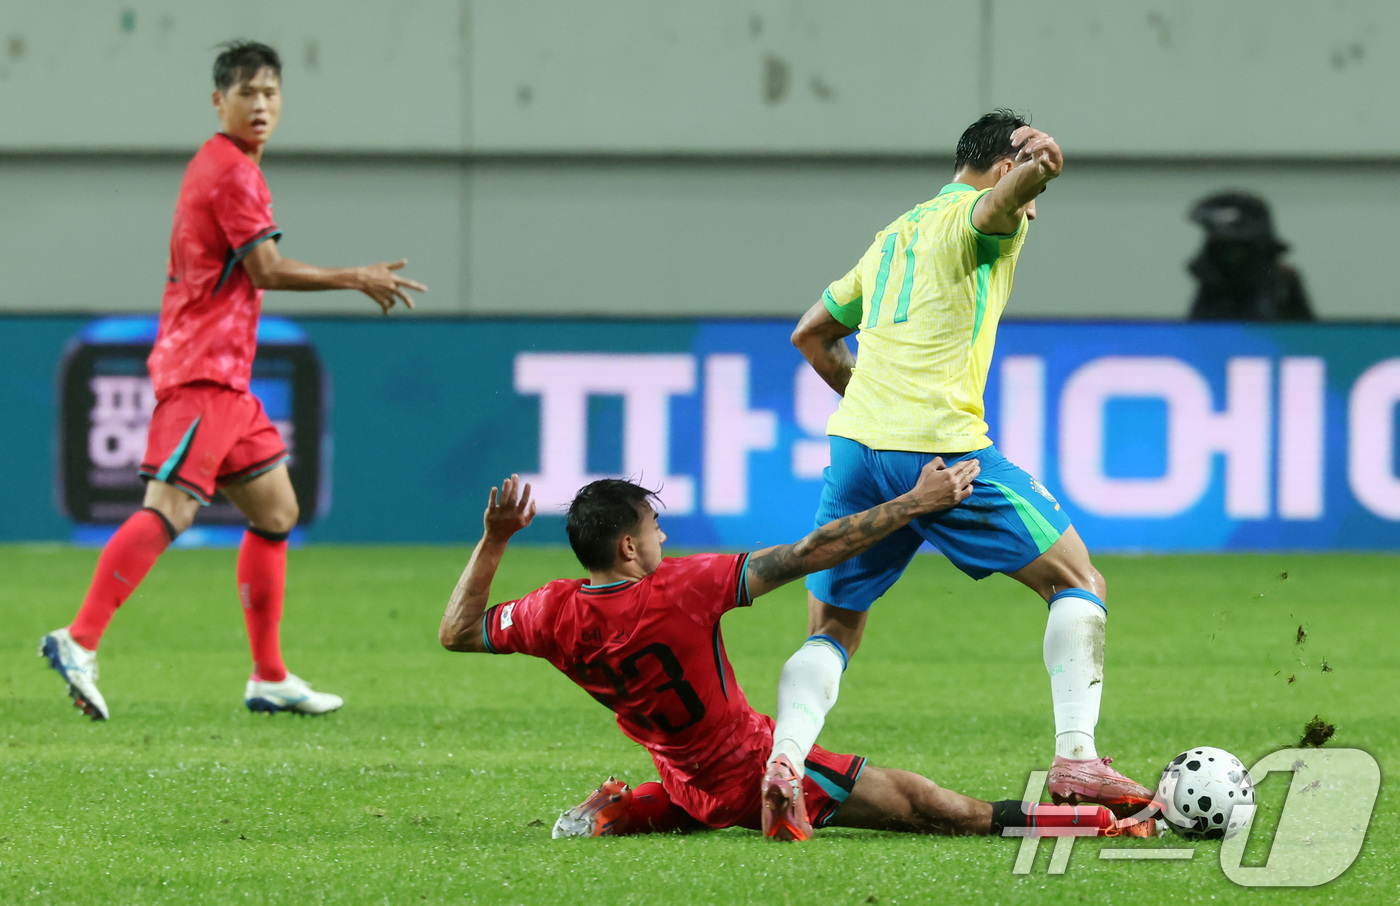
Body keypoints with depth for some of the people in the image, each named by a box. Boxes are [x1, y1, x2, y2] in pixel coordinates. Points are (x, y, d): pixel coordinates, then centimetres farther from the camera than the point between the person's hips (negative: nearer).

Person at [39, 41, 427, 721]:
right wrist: (357, 279, -7)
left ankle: (269, 679, 16)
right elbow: (266, 270, -15)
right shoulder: (232, 171, -10)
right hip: (203, 371, -11)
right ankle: (79, 643, -27)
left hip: (225, 378, 11)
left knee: (277, 511, 14)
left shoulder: (221, 166, 20)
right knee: (169, 508, -20)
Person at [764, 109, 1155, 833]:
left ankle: (781, 762, -14)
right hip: (941, 447, -7)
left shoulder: (893, 236, 27)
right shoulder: (973, 216, 4)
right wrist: (1032, 171, -45)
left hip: (856, 446, 7)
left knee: (829, 635, 13)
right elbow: (999, 199, -23)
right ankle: (1076, 759, -7)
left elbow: (812, 334, 35)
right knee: (1077, 583, 6)